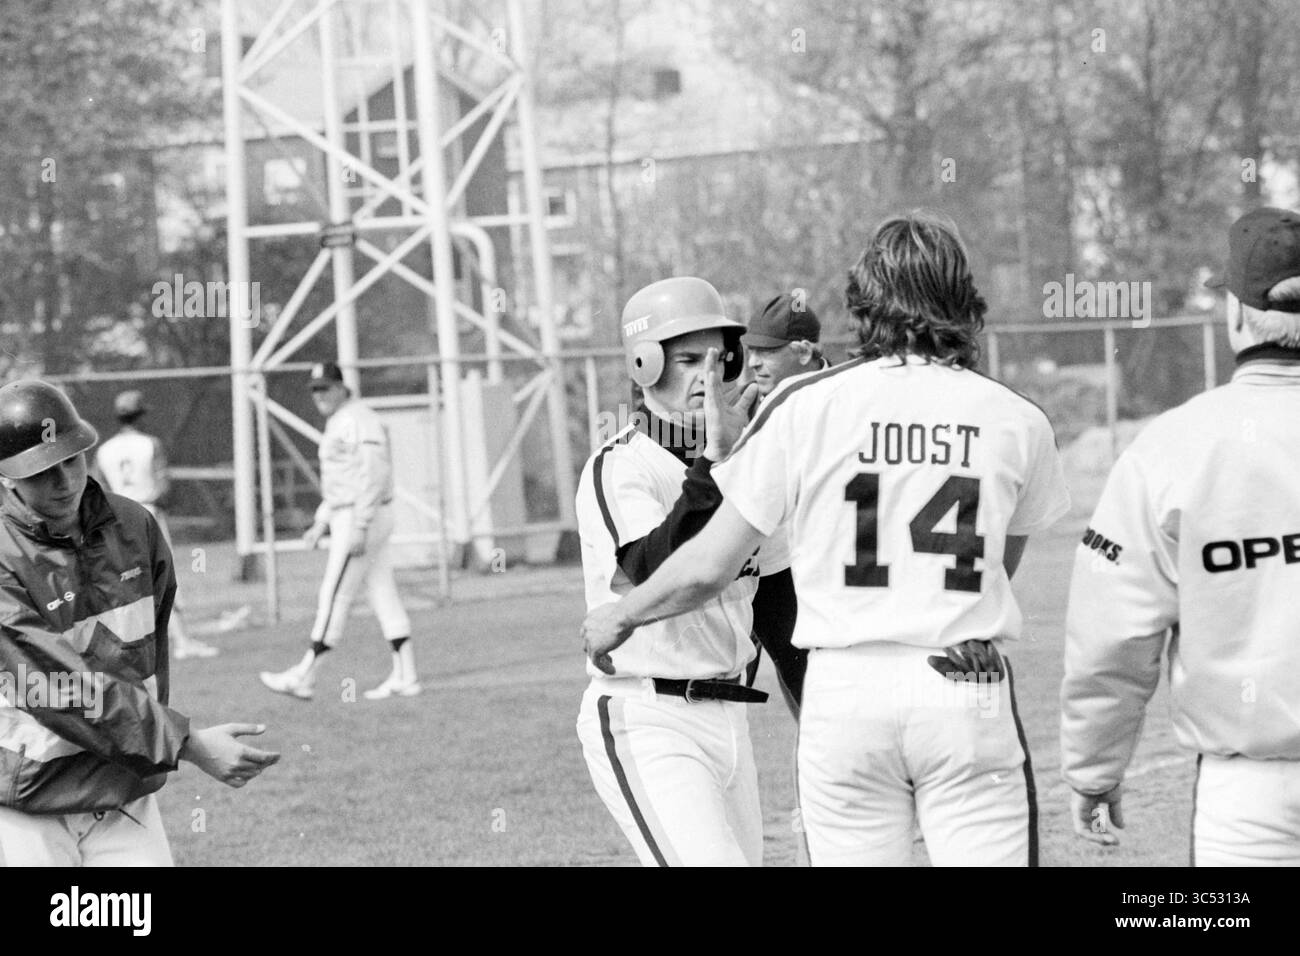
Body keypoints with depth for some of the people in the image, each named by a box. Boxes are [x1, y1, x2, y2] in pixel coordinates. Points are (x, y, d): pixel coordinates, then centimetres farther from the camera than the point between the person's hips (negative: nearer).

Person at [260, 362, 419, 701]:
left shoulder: (360, 421, -14)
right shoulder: (336, 424, 19)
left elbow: (373, 478, -22)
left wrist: (360, 529, -26)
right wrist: (320, 524, 21)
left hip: (363, 519, -11)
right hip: (345, 518, 11)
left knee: (335, 597, -7)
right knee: (384, 596, 8)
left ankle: (304, 676, -6)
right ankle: (404, 676, 7)